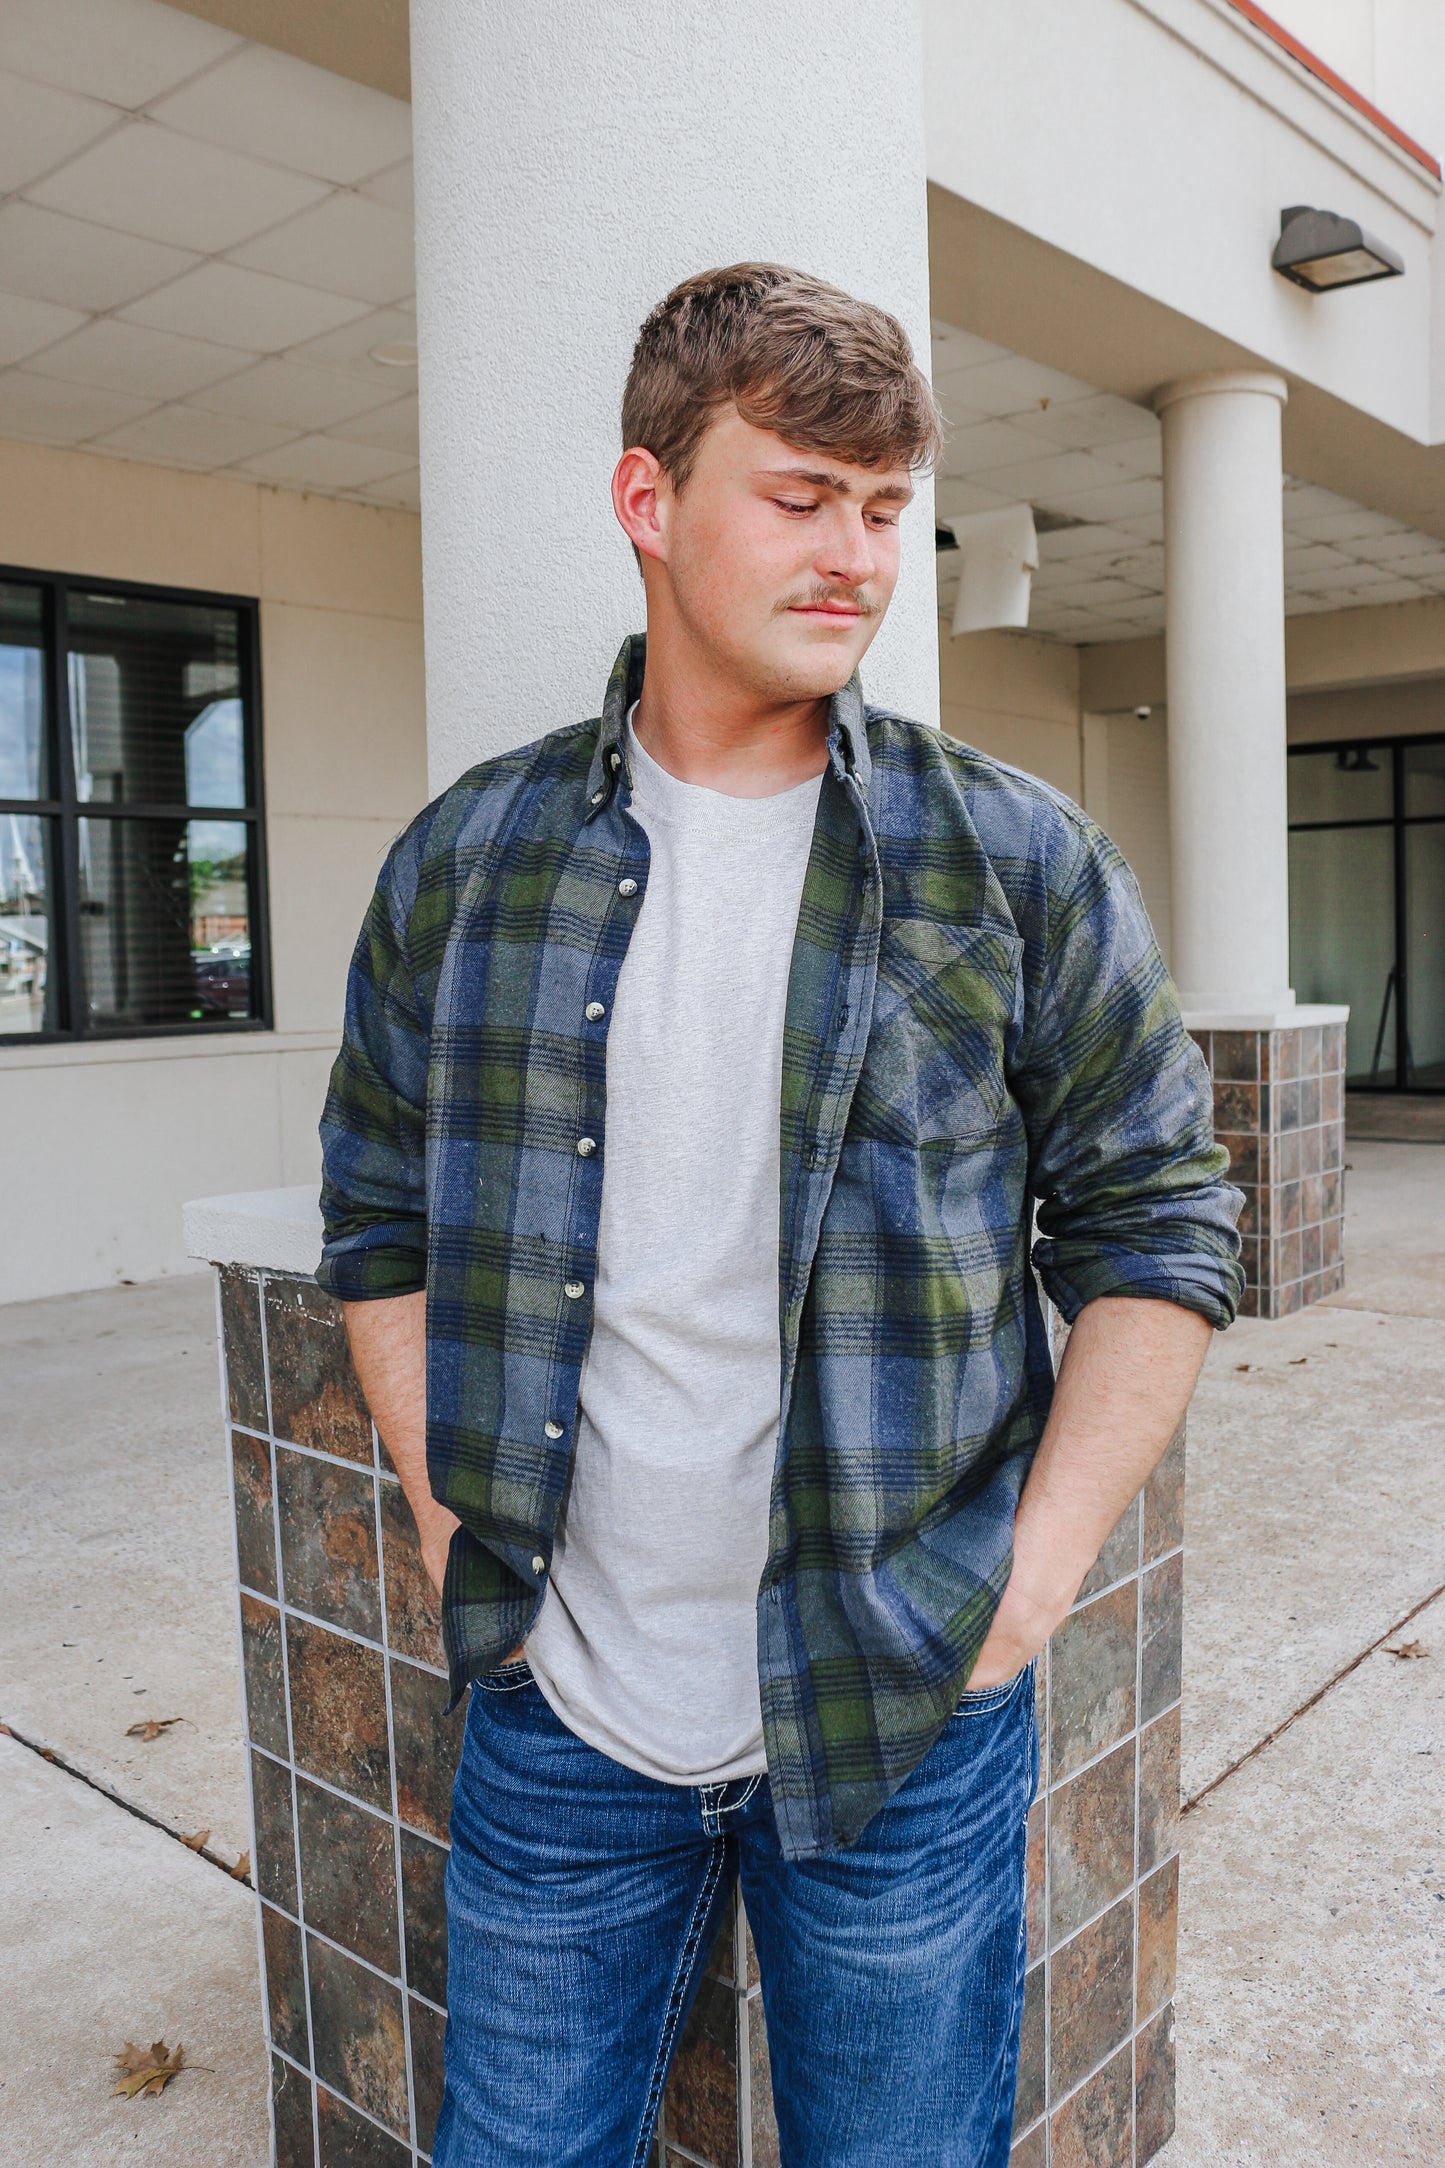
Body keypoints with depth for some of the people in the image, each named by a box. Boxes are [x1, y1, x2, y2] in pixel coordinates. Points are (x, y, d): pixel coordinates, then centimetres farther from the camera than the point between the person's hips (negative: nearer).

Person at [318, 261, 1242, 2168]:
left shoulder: (1022, 862, -5)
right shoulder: (464, 862, 0)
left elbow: (1159, 1225, -1)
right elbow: (383, 1223, 8)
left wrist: (1043, 1563, -8)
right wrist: (457, 1532, 0)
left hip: (911, 1719, -1)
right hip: (556, 1710, 2)